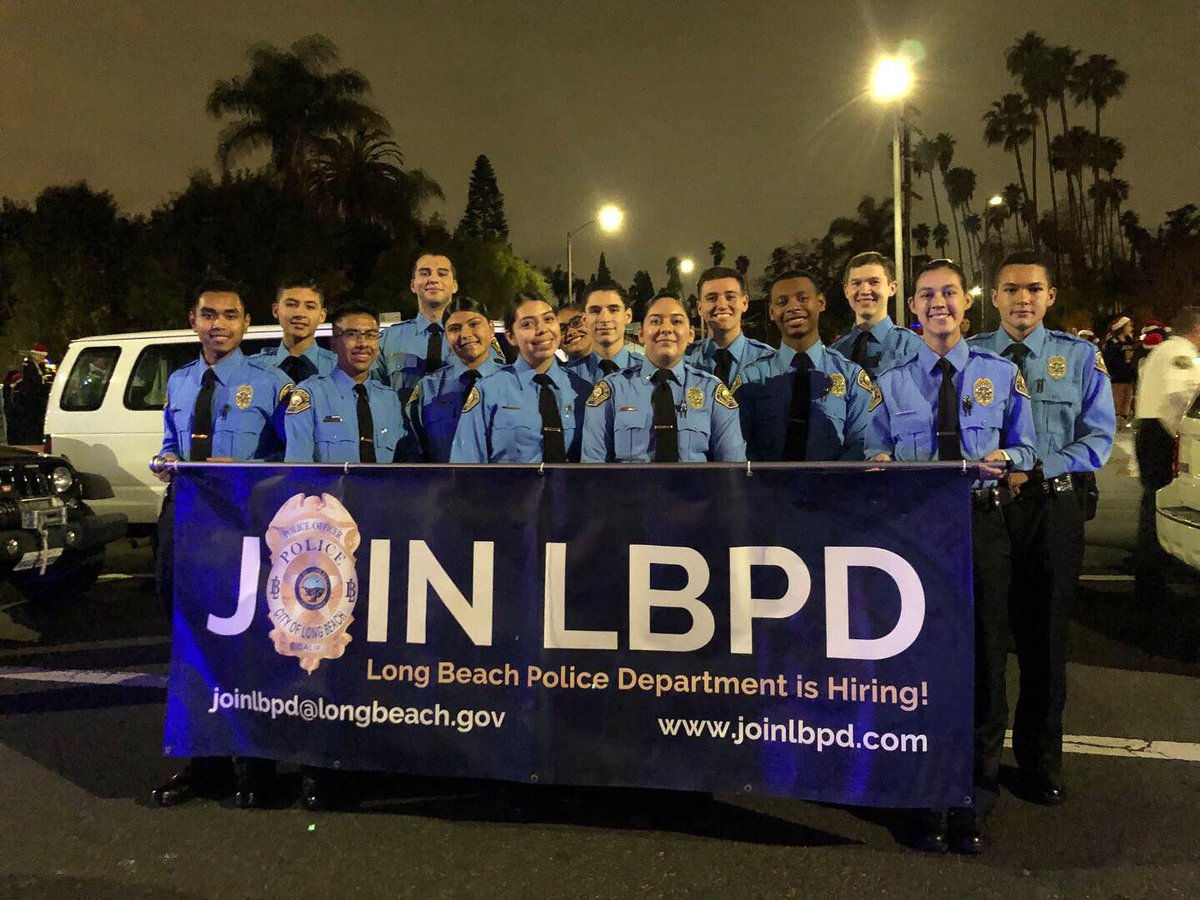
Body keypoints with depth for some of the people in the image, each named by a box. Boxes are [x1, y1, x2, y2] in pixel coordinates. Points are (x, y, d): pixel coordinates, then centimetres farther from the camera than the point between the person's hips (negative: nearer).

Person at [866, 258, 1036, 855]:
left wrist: (1003, 458, -12)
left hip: (981, 522, 0)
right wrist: (883, 466, -15)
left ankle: (976, 804, 22)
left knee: (984, 653, 4)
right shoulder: (891, 382, 10)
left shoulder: (1002, 374, 10)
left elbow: (1024, 448, 10)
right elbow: (876, 459, 8)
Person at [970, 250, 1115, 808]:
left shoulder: (1080, 357, 5)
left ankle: (1040, 762, 29)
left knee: (1044, 635, 11)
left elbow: (1099, 437, -1)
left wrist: (1035, 469, -15)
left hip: (1053, 506, 1)